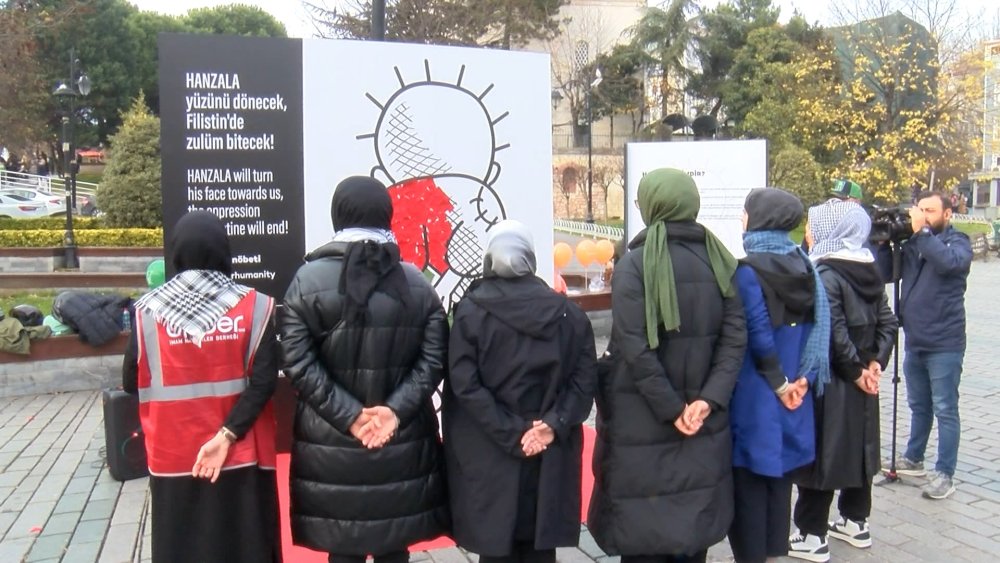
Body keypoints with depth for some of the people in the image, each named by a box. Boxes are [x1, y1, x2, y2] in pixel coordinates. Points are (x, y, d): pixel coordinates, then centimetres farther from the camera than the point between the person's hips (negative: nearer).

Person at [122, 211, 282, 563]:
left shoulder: (149, 310, -7)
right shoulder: (254, 306, -8)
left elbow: (131, 383, 0)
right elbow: (264, 381, -15)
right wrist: (226, 435, -13)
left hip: (174, 458, 1)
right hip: (239, 455, 0)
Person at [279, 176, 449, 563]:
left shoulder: (308, 281, -6)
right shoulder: (418, 284, 3)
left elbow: (299, 364, -13)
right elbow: (434, 359, -5)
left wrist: (348, 415, -12)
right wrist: (396, 408, -10)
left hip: (332, 445, -2)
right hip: (403, 443, 3)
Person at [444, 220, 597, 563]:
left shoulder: (470, 311, -6)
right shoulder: (567, 312, 3)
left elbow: (465, 385, -14)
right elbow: (585, 376, -4)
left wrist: (510, 434, -14)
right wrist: (555, 424, -10)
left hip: (488, 455, -2)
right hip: (549, 454, 3)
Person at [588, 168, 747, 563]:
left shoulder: (634, 265, -11)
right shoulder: (719, 261, 4)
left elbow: (636, 348, -19)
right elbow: (735, 339, -3)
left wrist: (671, 409, -13)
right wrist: (709, 399, -9)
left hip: (643, 423, -5)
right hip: (704, 421, 5)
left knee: (643, 530, 6)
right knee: (694, 521, 18)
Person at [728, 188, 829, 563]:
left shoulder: (748, 271, -15)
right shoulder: (804, 267, 5)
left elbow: (758, 337, -19)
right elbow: (817, 327, 2)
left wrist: (778, 384, -8)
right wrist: (803, 378, -1)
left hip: (755, 398, -7)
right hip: (791, 393, 7)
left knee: (749, 485, 4)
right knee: (779, 480, 18)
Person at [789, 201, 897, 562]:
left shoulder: (824, 274, -18)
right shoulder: (869, 270, 6)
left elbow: (834, 332, -22)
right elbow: (887, 322, 5)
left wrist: (856, 370, -11)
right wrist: (874, 363, 0)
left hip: (829, 379, -8)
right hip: (860, 381, 8)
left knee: (820, 450, 1)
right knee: (857, 445, 18)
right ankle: (856, 522, 32)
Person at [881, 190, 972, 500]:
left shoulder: (958, 242, -4)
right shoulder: (912, 243, 9)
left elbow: (948, 262, -25)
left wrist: (921, 231, -23)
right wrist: (884, 242, -5)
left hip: (944, 344, -5)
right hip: (914, 341, 5)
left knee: (945, 410, 0)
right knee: (918, 406, 19)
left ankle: (945, 474, 8)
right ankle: (913, 459, 33)